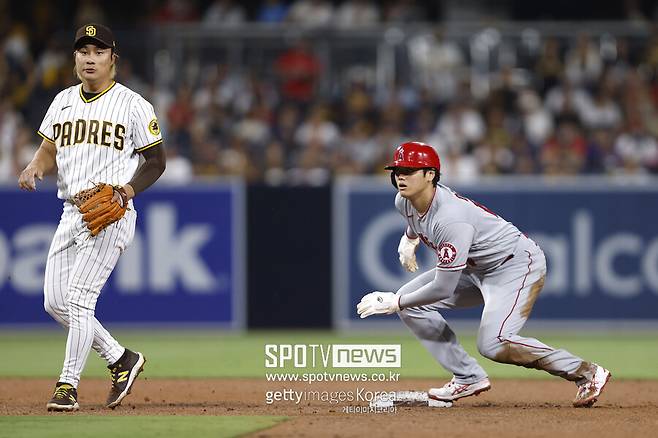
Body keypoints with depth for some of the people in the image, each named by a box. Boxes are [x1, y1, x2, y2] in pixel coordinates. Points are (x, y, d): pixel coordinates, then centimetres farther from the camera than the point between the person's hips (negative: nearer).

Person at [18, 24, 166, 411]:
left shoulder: (133, 105, -3)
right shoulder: (63, 102, 14)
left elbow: (156, 161, 0)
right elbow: (50, 149, 17)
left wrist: (130, 188, -18)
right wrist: (35, 168, -6)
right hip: (71, 214, 7)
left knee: (79, 297, -15)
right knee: (55, 303, 6)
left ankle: (68, 385, -10)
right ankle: (121, 359, 20)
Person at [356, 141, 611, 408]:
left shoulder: (451, 220, -33)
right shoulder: (404, 202, -6)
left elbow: (443, 288, -32)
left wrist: (395, 303, -24)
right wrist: (409, 240, 12)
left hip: (518, 264, -10)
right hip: (476, 269, 10)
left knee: (492, 344, -28)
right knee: (409, 302, 2)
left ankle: (585, 372, -17)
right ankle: (469, 378, 5)